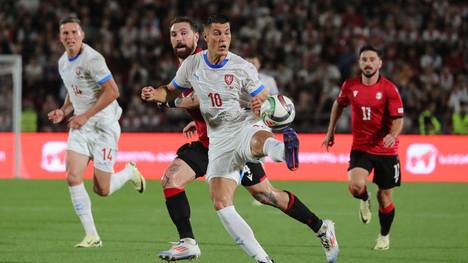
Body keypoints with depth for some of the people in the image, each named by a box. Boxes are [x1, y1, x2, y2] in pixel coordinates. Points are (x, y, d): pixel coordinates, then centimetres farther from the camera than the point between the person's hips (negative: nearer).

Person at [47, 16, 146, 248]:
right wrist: (63, 111, 4)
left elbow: (112, 91, -21)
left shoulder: (92, 59, -17)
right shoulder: (63, 62, 10)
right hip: (80, 127, 7)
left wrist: (85, 116, -22)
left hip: (103, 126, -7)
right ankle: (92, 236, -6)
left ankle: (130, 172, 30)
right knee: (73, 177, -13)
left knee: (102, 190, -4)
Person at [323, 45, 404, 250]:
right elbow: (339, 104, 20)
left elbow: (398, 119, -13)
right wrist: (331, 131, 19)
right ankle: (365, 200, 13)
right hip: (360, 147, 1)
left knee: (384, 197, 7)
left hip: (386, 150, -1)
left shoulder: (389, 89, -10)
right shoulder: (350, 86, -1)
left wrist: (392, 135, -34)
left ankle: (384, 236, 32)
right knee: (356, 185, -25)